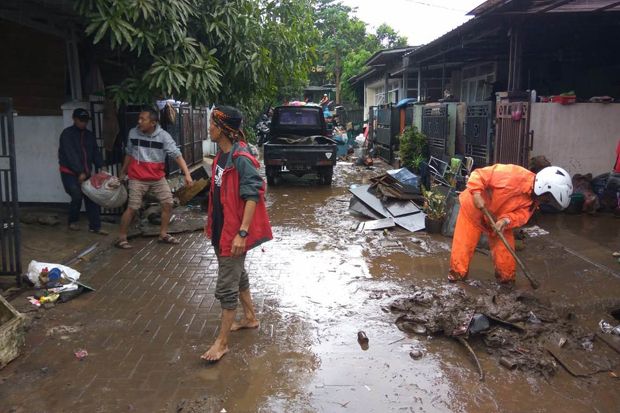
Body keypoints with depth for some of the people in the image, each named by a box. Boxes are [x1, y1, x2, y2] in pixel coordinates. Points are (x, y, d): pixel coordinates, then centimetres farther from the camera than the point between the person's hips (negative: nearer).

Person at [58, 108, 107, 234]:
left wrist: (101, 167, -9)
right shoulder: (67, 134, -9)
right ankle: (73, 221, 13)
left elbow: (95, 152, 6)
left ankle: (95, 226, 4)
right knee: (77, 196, -12)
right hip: (69, 173, -5)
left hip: (86, 173, 6)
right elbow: (71, 155, -18)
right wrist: (80, 172, -25)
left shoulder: (89, 135, 11)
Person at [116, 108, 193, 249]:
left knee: (168, 204, 0)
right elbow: (129, 154, 10)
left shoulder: (163, 136, -12)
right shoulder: (133, 133, -6)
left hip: (158, 178, 1)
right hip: (137, 178, -1)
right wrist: (123, 172, 18)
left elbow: (177, 155, -18)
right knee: (132, 208, -3)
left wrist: (187, 174, -29)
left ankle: (163, 234, 17)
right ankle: (122, 238, 11)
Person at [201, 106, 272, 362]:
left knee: (226, 286, -1)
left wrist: (242, 233, -27)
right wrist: (211, 223, 21)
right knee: (237, 275, 22)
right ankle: (250, 318, 41)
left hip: (234, 232, -9)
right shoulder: (221, 155, 7)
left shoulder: (241, 160, -21)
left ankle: (222, 342, 10)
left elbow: (252, 197, -24)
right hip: (221, 230, 9)